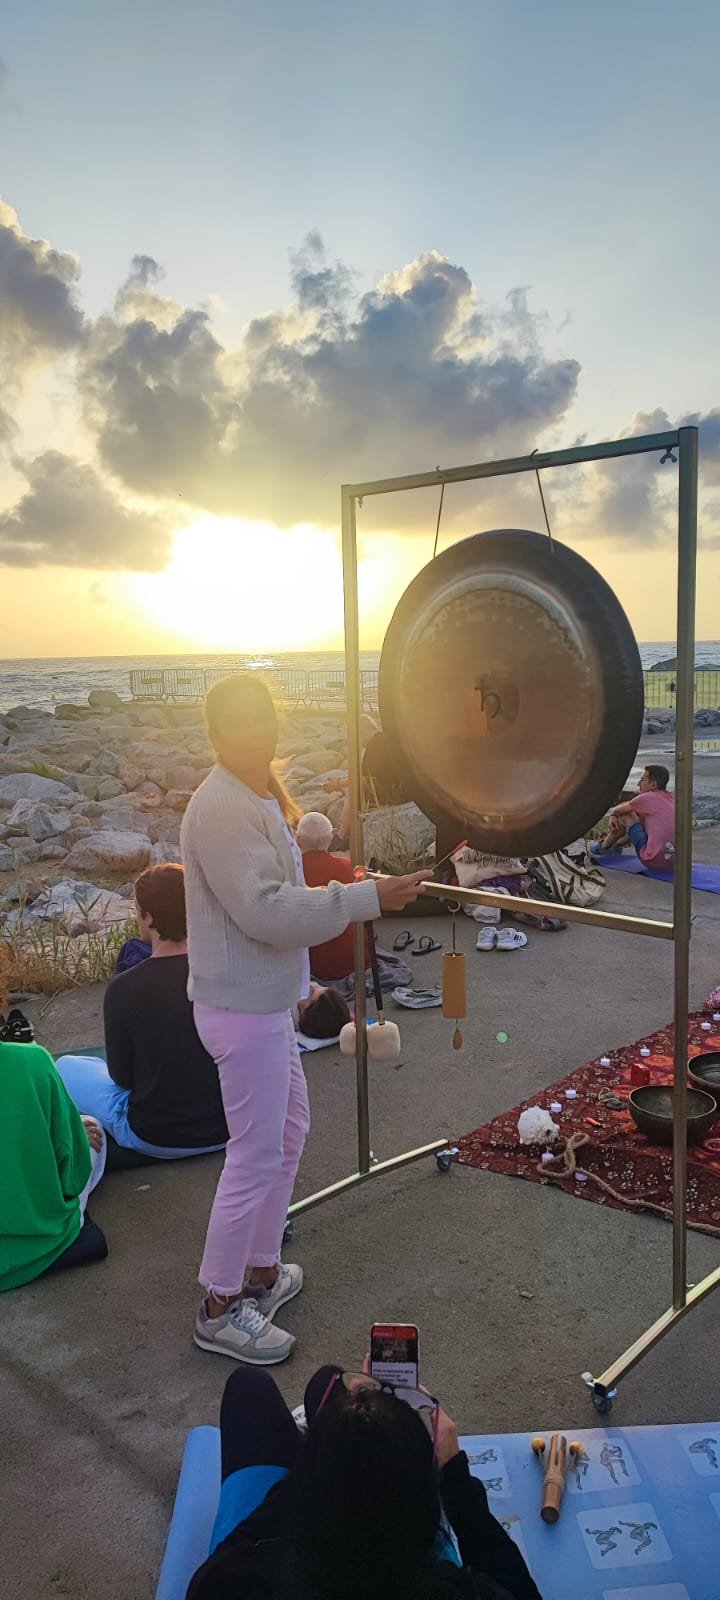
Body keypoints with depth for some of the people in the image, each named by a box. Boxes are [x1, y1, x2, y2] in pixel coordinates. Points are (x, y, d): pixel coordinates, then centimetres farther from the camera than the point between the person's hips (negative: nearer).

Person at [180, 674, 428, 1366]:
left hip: (267, 1002, 10)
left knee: (289, 1131, 20)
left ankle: (261, 1270, 35)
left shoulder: (260, 797, 11)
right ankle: (220, 1308, 16)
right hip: (243, 1009, -10)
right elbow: (267, 912, -29)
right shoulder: (223, 809, -22)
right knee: (256, 1154, -1)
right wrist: (367, 899, -27)